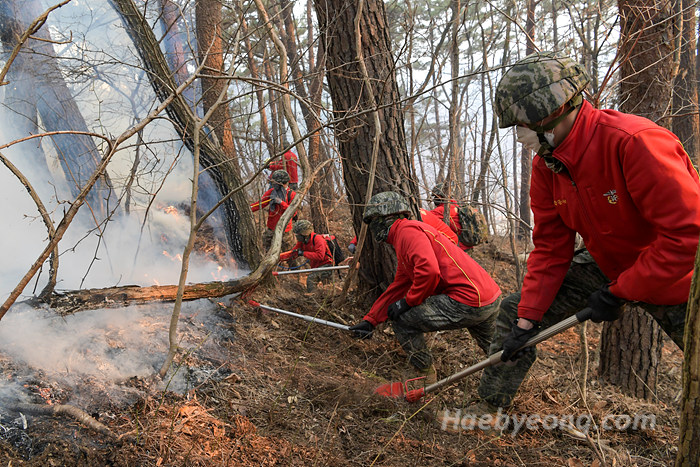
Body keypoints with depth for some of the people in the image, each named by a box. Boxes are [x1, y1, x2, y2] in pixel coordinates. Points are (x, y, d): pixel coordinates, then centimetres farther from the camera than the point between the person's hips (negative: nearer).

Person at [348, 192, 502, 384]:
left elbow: (429, 269, -28)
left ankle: (427, 380, 9)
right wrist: (369, 320, 21)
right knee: (492, 349, 35)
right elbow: (397, 287, 24)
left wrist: (408, 301, -13)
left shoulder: (408, 230, -11)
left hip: (469, 303, -10)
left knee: (401, 319, -3)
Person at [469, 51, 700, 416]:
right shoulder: (546, 165, -8)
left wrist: (618, 293, -24)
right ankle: (488, 407, 18)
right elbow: (550, 249, -3)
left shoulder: (634, 142, -32)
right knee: (516, 311, 2)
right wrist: (528, 321, -7)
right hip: (607, 266, 6)